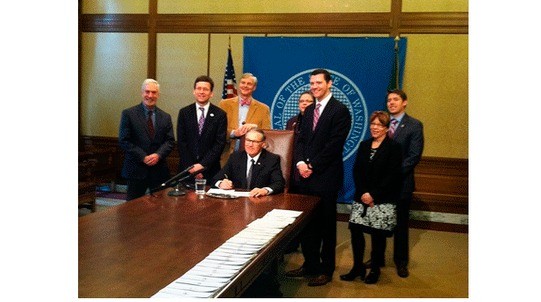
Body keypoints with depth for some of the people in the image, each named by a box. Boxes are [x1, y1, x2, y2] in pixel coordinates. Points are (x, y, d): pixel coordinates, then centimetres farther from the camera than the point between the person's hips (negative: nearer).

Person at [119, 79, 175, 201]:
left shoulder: (166, 117, 10)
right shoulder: (128, 114, 0)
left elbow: (170, 141, 6)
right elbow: (124, 141, -5)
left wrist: (158, 155, -13)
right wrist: (143, 157, -14)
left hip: (159, 169, 3)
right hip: (136, 169, -3)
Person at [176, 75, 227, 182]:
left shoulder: (220, 115, 0)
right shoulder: (184, 113, 5)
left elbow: (220, 143, -5)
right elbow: (181, 142, 0)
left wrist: (202, 165, -12)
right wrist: (191, 167, -9)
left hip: (210, 170, -1)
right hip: (187, 170, 1)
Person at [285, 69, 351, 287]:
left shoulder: (340, 111, -8)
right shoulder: (309, 110, 16)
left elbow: (334, 145, -14)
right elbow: (300, 140, 13)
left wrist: (312, 166, -13)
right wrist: (300, 162, -5)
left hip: (326, 177, -7)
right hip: (306, 175, 7)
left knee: (326, 225, 4)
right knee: (306, 223, 12)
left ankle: (326, 270, 16)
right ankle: (310, 265, 25)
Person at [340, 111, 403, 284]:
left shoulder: (393, 147, -3)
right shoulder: (364, 145, 13)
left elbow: (392, 176, -10)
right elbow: (356, 171, 7)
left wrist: (373, 195, -14)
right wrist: (363, 193, -7)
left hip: (383, 200, -4)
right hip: (362, 197, 5)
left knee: (378, 233, 0)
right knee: (355, 229, -1)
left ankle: (375, 269, 17)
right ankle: (357, 267, 13)